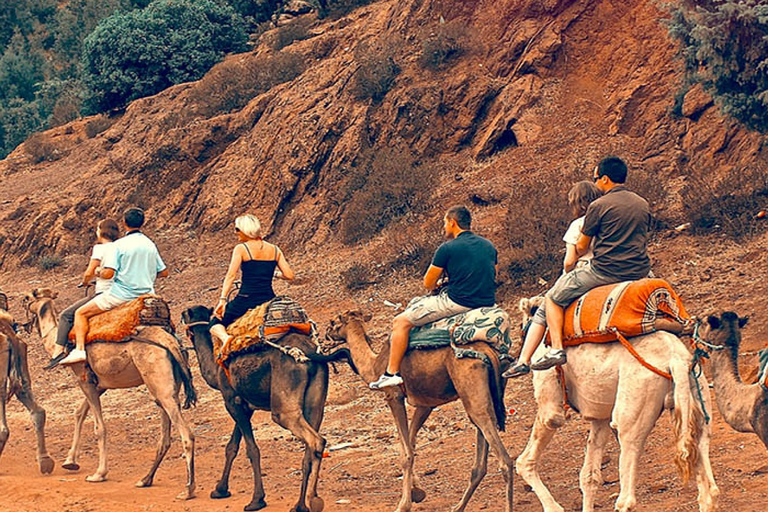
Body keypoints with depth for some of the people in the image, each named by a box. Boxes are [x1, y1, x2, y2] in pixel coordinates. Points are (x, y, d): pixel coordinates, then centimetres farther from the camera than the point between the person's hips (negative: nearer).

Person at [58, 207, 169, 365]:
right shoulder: (150, 245, 7)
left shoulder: (120, 244, -9)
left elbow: (108, 273, -16)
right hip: (146, 294, 5)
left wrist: (100, 272, 6)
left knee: (81, 313, 5)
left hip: (122, 294, -5)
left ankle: (79, 349, -12)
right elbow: (164, 272, 13)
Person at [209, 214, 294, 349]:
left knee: (215, 323, 11)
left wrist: (222, 300, -13)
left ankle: (225, 337, -21)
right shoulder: (275, 250, 9)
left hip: (246, 299, -4)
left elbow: (231, 275, -11)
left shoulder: (241, 249, -3)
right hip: (268, 300, 4)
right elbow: (289, 275, 3)